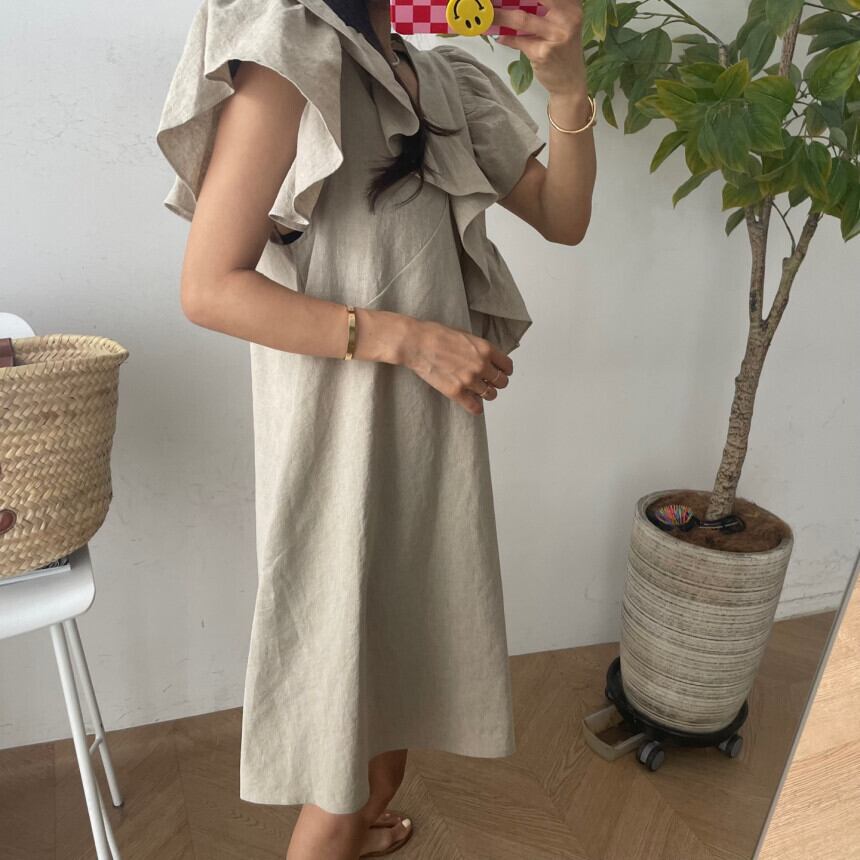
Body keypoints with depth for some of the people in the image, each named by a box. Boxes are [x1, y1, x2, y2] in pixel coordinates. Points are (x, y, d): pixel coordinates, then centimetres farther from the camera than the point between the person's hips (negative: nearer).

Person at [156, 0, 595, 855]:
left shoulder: (443, 79, 11)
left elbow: (562, 218, 10)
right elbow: (209, 288, -15)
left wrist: (568, 89, -7)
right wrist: (406, 338, -20)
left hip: (433, 430, 8)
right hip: (342, 432, -7)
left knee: (409, 644, 21)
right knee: (349, 663, 5)